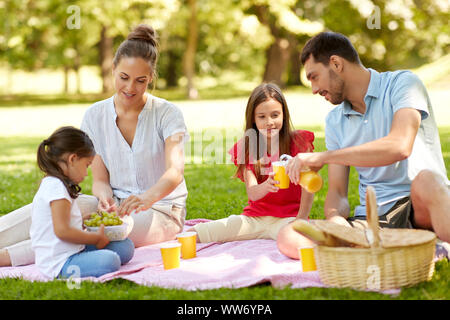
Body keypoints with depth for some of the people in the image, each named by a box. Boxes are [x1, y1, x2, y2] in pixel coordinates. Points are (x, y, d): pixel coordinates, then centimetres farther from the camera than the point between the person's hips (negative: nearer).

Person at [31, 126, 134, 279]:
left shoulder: (51, 184, 19)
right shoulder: (57, 187, -16)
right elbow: (62, 231, -22)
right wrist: (96, 238, -11)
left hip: (73, 252, 11)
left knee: (126, 247, 5)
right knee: (109, 261, -34)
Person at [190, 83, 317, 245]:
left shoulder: (298, 141, 0)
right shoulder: (246, 148, 5)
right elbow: (252, 193, -8)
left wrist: (301, 220, -18)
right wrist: (266, 186, -30)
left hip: (287, 217, -2)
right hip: (254, 218, 2)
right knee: (192, 235, -16)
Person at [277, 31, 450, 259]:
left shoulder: (402, 83, -1)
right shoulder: (335, 121, 18)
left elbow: (400, 147, -21)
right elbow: (337, 191, 12)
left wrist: (323, 157, -18)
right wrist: (336, 220, -13)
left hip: (420, 207, -5)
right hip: (372, 218, 6)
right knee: (288, 237, -20)